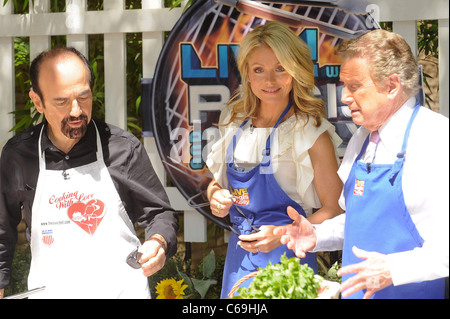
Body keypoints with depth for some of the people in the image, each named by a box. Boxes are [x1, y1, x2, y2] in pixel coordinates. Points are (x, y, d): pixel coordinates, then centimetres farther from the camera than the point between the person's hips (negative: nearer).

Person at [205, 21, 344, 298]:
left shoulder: (311, 132, -12)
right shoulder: (235, 122, 4)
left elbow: (334, 210, -10)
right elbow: (218, 181, 18)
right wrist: (215, 196, -4)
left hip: (286, 257, -5)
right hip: (239, 254, 5)